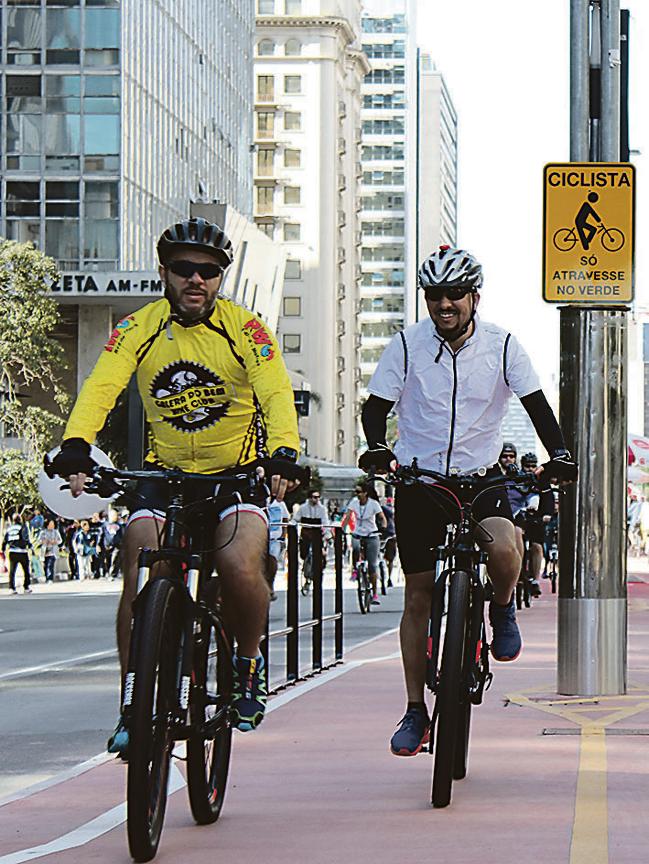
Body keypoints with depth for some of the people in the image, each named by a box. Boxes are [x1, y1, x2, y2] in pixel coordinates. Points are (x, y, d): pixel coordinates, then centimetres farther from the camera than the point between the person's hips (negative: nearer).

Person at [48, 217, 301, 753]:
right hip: (164, 473, 2)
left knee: (242, 569, -26)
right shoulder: (139, 328, -5)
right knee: (140, 580, -17)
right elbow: (101, 388, -18)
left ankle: (248, 663, 4)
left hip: (238, 473, -2)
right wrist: (75, 446, -38)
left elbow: (277, 393, -20)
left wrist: (284, 454, -39)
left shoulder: (243, 328, -8)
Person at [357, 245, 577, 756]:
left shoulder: (502, 345, -4)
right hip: (419, 480, 1)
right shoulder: (407, 345, -5)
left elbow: (536, 404, -4)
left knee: (502, 547, -31)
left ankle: (503, 609, 4)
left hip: (481, 478, 0)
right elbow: (377, 406, -4)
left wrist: (559, 454, -21)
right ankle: (416, 711, 11)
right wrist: (377, 446, -25)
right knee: (419, 596, 1)